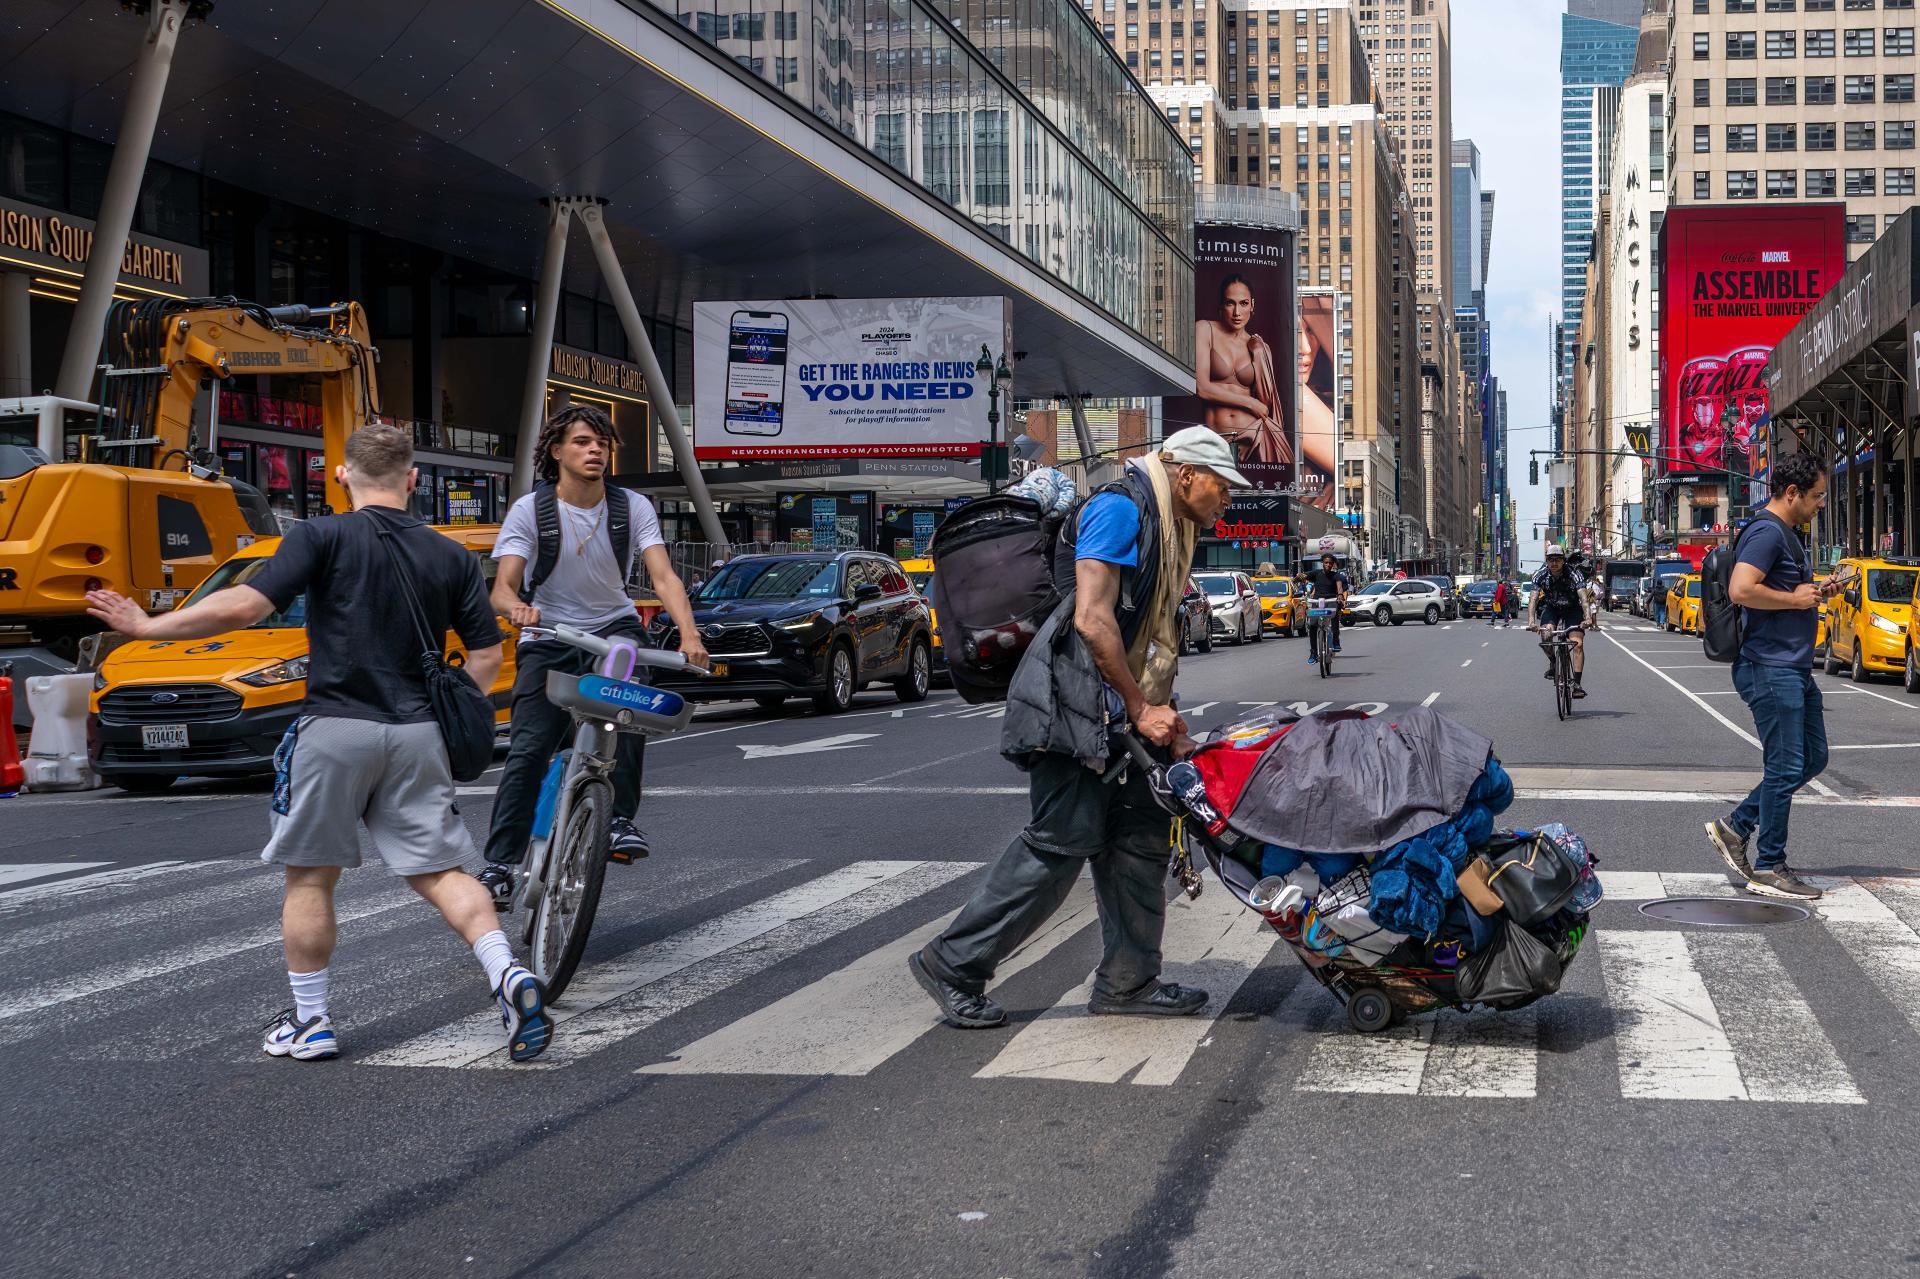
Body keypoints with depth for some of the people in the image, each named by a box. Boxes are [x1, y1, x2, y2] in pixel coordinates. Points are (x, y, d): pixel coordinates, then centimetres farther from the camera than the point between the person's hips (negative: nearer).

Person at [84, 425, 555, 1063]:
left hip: (336, 729, -3)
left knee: (310, 877, 10)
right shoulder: (450, 555, 8)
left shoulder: (324, 537, -5)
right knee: (439, 871, 8)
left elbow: (244, 604, -14)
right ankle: (508, 976, -11)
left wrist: (147, 625, -5)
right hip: (417, 735, 3)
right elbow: (487, 655, 7)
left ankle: (309, 1022, 15)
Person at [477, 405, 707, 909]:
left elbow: (663, 575, -17)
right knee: (527, 750, -14)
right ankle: (500, 865, -7)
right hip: (549, 638, -1)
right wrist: (516, 607, -44)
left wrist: (688, 633, -35)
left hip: (613, 627, 1)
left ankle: (620, 819, -19)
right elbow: (503, 587, -19)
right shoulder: (530, 510, -10)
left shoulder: (632, 507, -6)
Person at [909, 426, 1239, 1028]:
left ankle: (1128, 980, 15)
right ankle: (953, 965, -2)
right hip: (1073, 704, -10)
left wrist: (1168, 727, 14)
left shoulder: (1168, 529, 21)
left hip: (1121, 713, 10)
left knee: (1140, 838, 7)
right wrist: (1141, 710, -15)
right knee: (1063, 841, -10)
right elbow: (1092, 621, -21)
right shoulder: (1121, 509, -11)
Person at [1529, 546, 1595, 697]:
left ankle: (1577, 684, -16)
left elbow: (1584, 597, -36)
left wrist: (1588, 618, -53)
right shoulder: (1540, 576, -19)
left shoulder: (1574, 574, -25)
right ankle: (1553, 663, 2)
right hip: (1551, 608, 1)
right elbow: (1534, 598, -27)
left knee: (1578, 644, -17)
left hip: (1572, 609, -1)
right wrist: (1532, 621, -43)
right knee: (1546, 635, -27)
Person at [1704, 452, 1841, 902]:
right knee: (1785, 768, -6)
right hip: (1771, 667, -11)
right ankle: (1769, 870, 2)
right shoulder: (1766, 533, -15)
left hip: (1795, 669, 11)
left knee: (1812, 759, 14)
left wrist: (1817, 590, 13)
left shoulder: (1786, 535, 18)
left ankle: (1735, 827, 19)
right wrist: (1796, 599, -17)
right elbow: (1741, 590, -28)